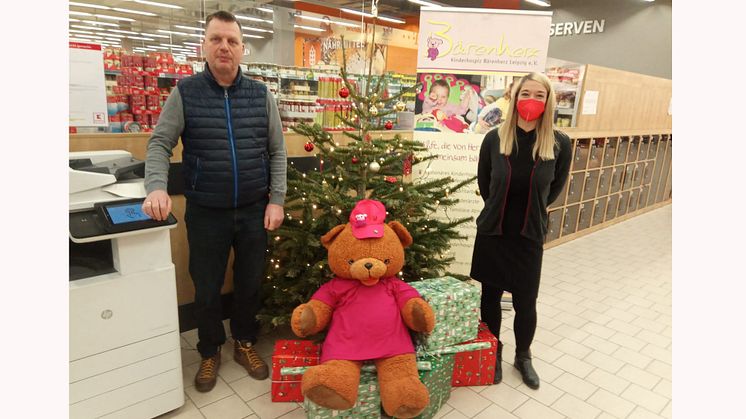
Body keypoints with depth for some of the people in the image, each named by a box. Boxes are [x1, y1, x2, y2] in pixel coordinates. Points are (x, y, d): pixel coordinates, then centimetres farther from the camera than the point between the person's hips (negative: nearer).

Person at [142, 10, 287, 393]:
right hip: (206, 214, -1)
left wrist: (276, 200, -3)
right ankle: (210, 352, 35)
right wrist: (156, 188, -21)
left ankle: (244, 343, 38)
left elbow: (277, 151, 4)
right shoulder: (185, 92, -2)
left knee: (250, 283, 14)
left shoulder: (261, 95, 2)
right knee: (206, 288, 11)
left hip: (254, 211, 2)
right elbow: (159, 144, -3)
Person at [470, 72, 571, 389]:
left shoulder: (559, 144, -8)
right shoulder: (494, 139, -8)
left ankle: (523, 357, 37)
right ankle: (493, 354, 36)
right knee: (490, 297, 12)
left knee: (525, 302, 10)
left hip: (530, 236, 0)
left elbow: (555, 187, 10)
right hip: (491, 233, 1)